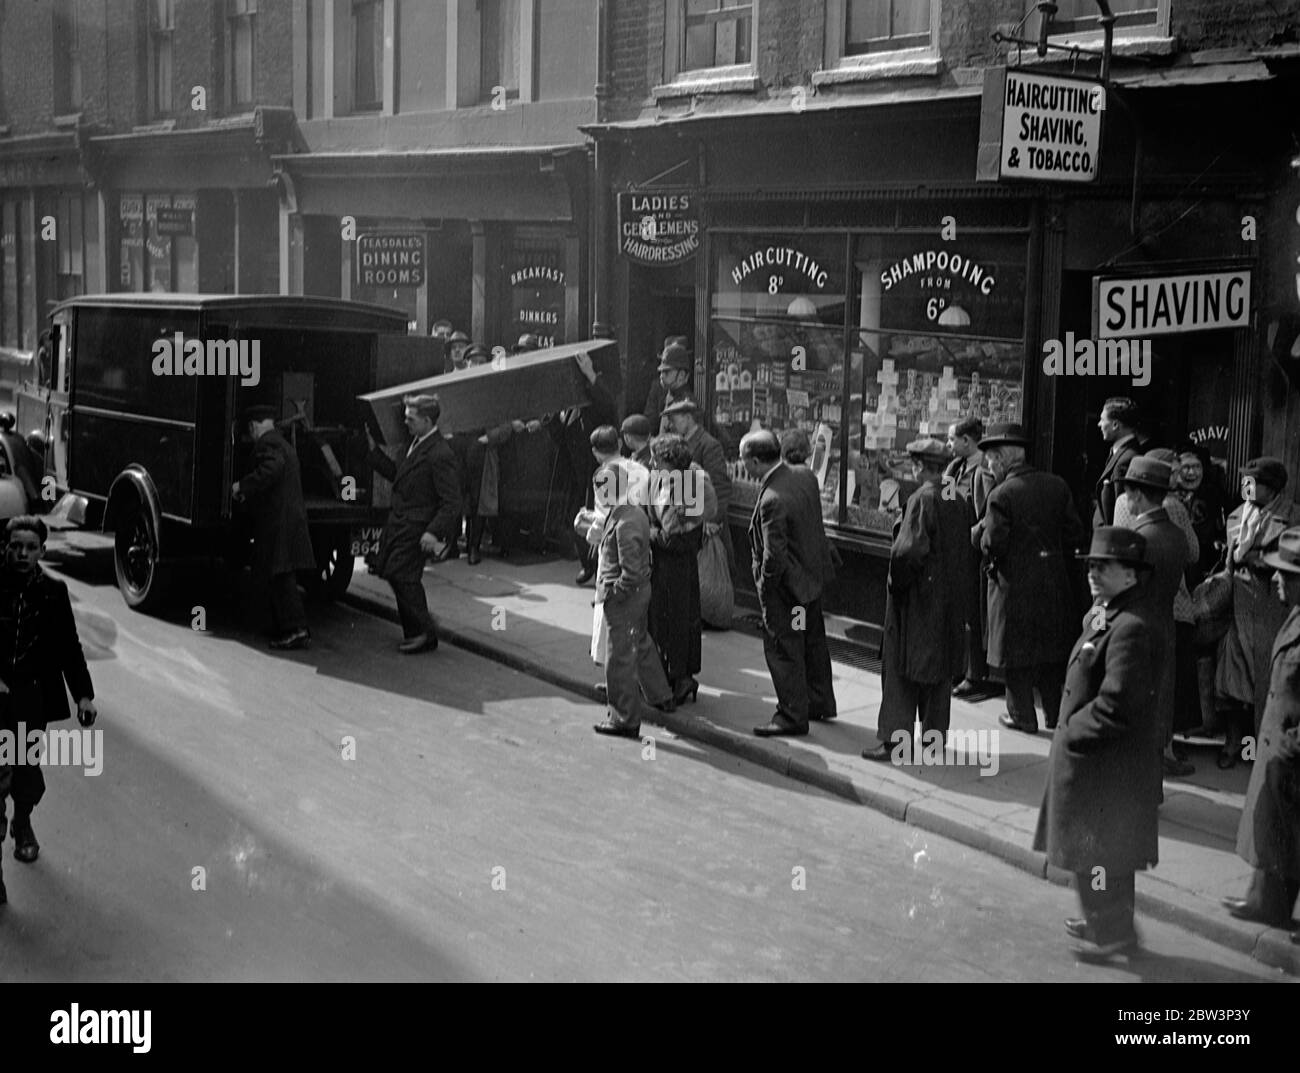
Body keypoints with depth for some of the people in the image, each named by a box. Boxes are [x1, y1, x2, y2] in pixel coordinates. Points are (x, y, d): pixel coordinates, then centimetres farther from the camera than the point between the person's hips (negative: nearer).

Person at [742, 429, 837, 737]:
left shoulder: (773, 499, -27)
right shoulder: (804, 481, 0)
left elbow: (774, 554, -25)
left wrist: (765, 584, -12)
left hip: (786, 585, -9)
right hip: (813, 577, 9)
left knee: (783, 650, 3)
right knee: (813, 641, 22)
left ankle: (792, 716, 12)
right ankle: (821, 703, 36)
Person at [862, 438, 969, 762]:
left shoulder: (921, 500, -17)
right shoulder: (959, 502, 4)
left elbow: (908, 551, -23)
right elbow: (965, 551, 10)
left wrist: (896, 582, -10)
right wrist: (954, 583, 16)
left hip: (917, 599, -7)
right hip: (951, 600, 7)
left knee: (902, 669, 0)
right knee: (940, 669, 13)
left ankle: (894, 739, -1)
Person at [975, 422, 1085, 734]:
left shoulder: (1002, 494, -16)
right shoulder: (1057, 485, 0)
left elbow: (992, 545, -18)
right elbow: (1074, 533, 2)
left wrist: (978, 530, 1)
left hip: (1014, 584, -5)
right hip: (1053, 581, 5)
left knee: (1015, 651, 8)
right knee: (1050, 647, 18)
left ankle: (1022, 716, 14)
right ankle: (1057, 712, 25)